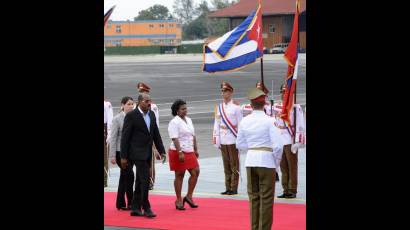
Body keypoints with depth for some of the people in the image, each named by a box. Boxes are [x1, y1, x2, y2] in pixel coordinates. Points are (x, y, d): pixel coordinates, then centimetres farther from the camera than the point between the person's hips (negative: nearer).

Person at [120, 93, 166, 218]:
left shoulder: (151, 115, 9)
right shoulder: (131, 116, -12)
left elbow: (156, 134, 15)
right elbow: (125, 137, -10)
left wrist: (161, 151, 8)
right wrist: (123, 157, -11)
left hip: (147, 153, 7)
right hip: (137, 153, -7)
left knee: (140, 181, 11)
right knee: (145, 179, -11)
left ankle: (135, 208, 17)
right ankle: (146, 208, -3)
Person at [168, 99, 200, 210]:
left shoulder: (188, 120, 13)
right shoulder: (174, 122, -12)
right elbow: (175, 139, -19)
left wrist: (195, 150, 17)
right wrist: (180, 152, -25)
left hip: (190, 152, 7)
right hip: (179, 152, -7)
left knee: (195, 172, 1)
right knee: (179, 175, 0)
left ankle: (189, 196, 12)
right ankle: (179, 200, 8)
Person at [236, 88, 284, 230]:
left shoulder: (244, 121, 1)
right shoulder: (269, 121, -12)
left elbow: (240, 145, 9)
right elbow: (278, 145, -15)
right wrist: (277, 163, 0)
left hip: (250, 160, 5)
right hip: (266, 161, -4)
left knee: (253, 196, 14)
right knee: (266, 198, 3)